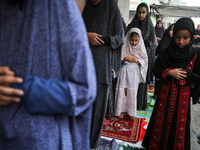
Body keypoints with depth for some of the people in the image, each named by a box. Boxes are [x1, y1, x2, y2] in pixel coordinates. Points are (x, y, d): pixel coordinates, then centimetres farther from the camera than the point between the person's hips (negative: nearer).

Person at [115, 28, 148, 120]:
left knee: (132, 91, -10)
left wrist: (136, 60, -9)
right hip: (124, 71, 0)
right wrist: (126, 58, -12)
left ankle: (132, 112, 3)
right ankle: (122, 110, 0)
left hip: (134, 72, 0)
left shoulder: (141, 48, 8)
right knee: (123, 90, -14)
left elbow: (145, 61, 7)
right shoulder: (124, 47, 5)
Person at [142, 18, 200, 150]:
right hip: (166, 93, 1)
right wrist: (169, 72, -15)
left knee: (180, 123, 9)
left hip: (183, 95, -1)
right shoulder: (166, 53, -1)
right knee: (161, 120, 11)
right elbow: (157, 70, 1)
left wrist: (182, 74, -15)